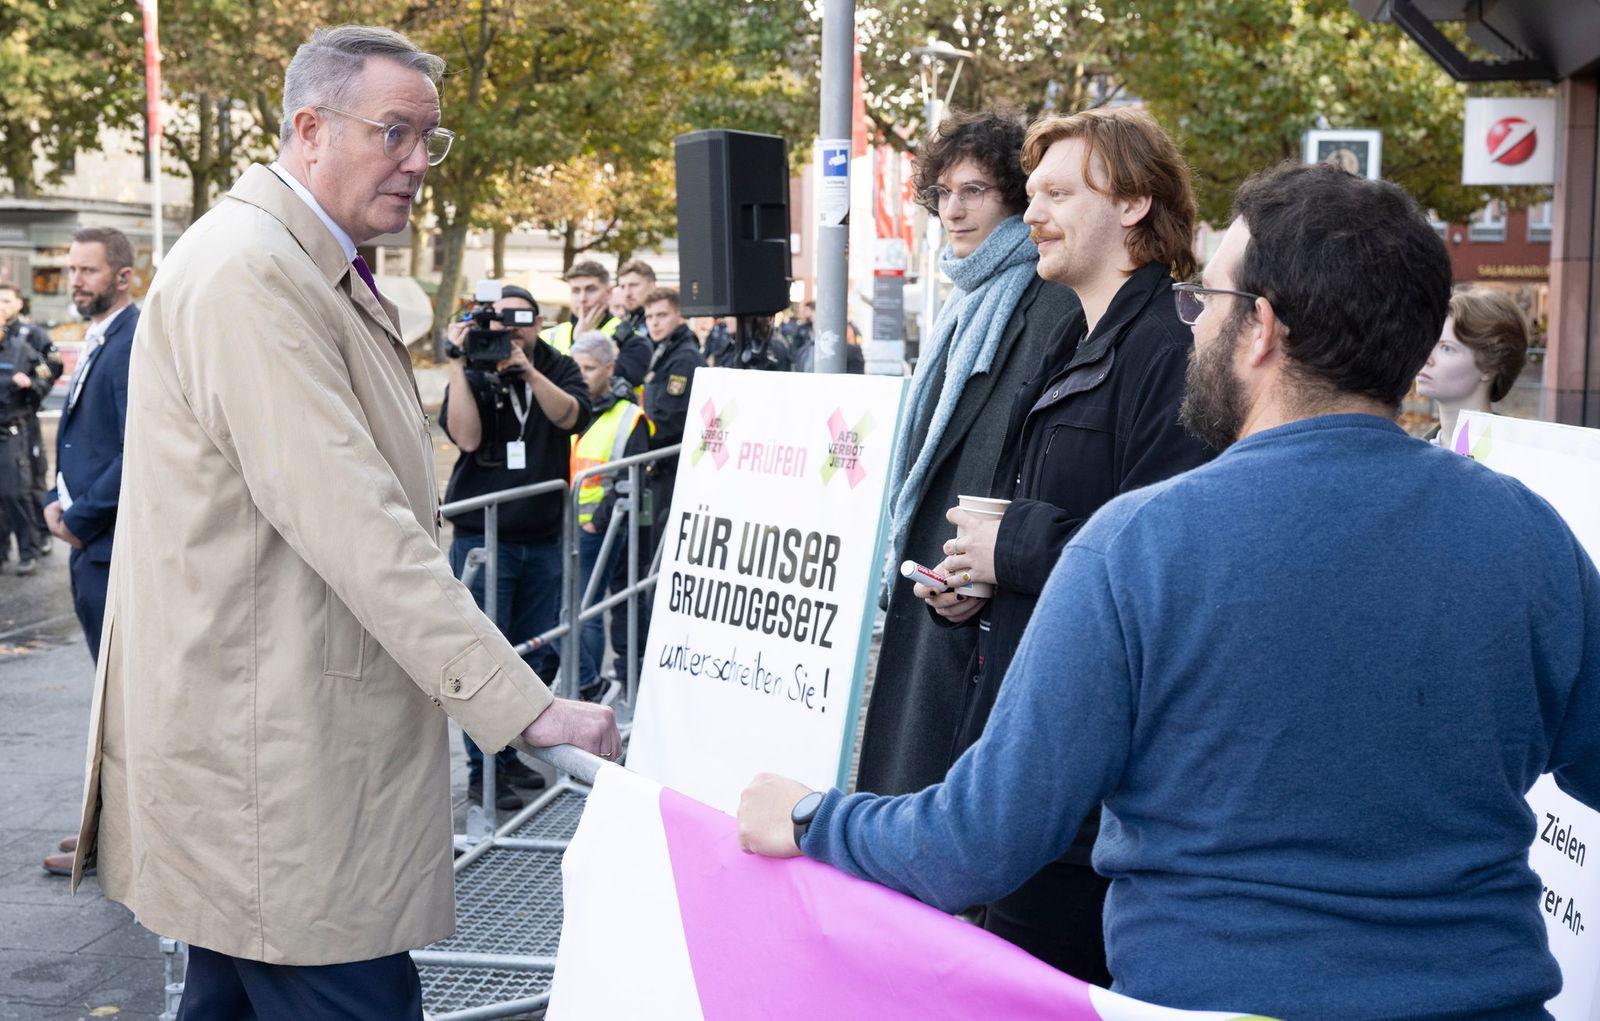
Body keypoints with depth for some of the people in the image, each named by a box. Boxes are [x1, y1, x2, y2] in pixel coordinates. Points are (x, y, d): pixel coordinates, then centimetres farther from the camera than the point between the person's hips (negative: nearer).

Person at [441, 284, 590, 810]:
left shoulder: (558, 369, 7)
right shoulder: (474, 375, 0)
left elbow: (572, 417, -13)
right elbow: (466, 436, -16)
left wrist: (527, 371, -24)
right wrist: (458, 365, -18)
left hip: (543, 539, 4)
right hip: (483, 536, -4)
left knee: (537, 657, 9)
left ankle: (508, 754, 23)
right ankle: (482, 768, 4)